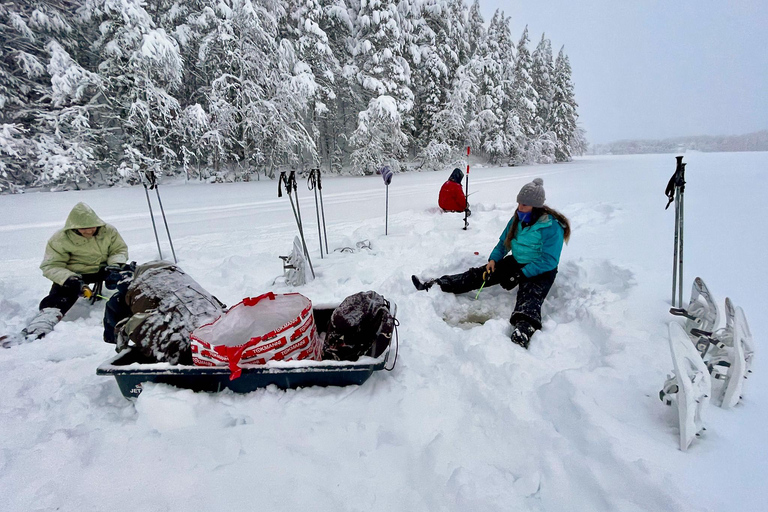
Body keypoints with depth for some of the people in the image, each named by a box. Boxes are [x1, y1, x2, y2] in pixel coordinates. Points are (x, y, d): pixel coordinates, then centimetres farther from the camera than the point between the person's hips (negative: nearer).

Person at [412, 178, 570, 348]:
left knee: (530, 296, -37)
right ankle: (434, 285, -12)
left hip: (540, 271, -6)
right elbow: (503, 242, 12)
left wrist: (521, 274, -27)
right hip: (515, 263, 6)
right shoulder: (518, 219, 2)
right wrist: (493, 259, -6)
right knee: (477, 275, -7)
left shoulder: (552, 227, -20)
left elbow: (549, 261, -23)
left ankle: (524, 330, -67)